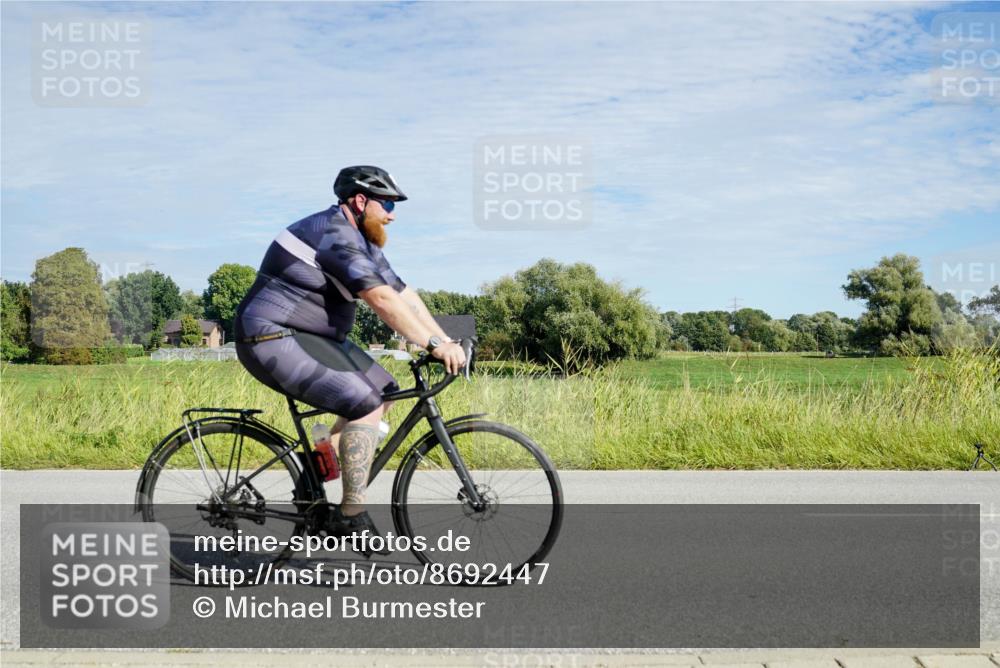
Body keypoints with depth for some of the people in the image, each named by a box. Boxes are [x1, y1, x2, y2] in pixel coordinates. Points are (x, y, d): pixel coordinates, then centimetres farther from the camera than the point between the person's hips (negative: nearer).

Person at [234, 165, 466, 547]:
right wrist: (434, 344, -27)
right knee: (365, 404, -20)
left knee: (382, 390, 8)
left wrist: (446, 340, 1)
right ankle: (351, 516, -13)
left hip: (310, 338, 11)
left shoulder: (363, 243, 14)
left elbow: (403, 294, 9)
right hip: (272, 340, -11)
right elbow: (382, 299, -28)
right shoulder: (334, 234, -19)